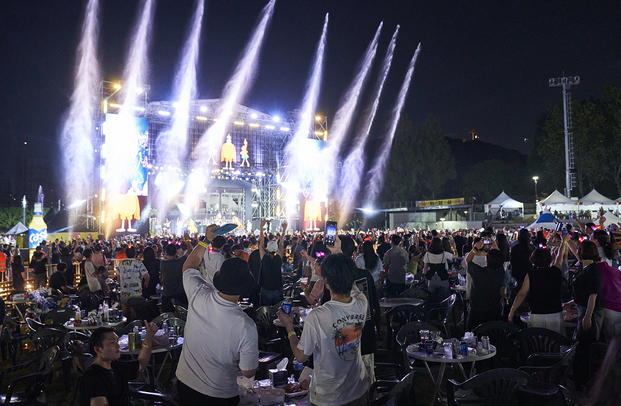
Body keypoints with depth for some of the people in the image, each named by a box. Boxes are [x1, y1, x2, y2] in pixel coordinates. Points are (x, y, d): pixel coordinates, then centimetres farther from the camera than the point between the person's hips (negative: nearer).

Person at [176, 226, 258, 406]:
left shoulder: (198, 296, -22)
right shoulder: (246, 326, -32)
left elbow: (188, 266, 1)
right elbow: (248, 372, -17)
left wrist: (206, 239, 8)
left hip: (184, 383, 4)